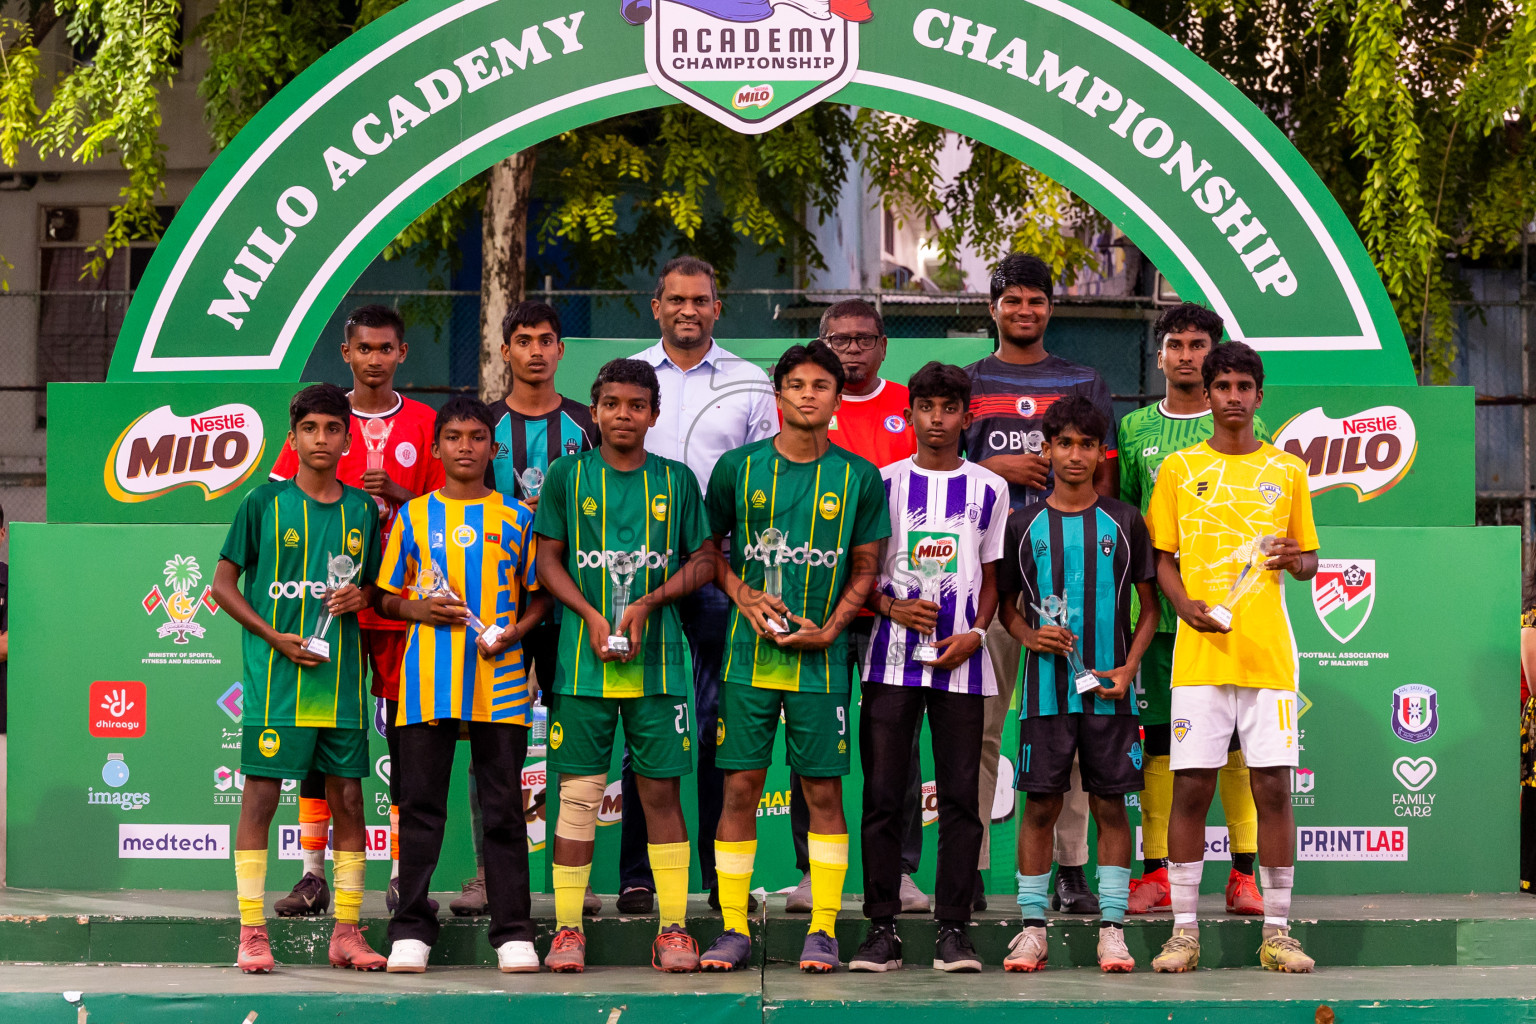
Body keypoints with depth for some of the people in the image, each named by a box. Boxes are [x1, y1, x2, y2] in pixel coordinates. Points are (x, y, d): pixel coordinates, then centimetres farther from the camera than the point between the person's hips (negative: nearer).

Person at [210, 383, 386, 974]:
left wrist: (362, 597, -4)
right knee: (260, 796, -4)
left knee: (348, 797, 4)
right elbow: (223, 584, 1)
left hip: (341, 679, 4)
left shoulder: (362, 509, 10)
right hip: (275, 679, -3)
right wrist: (274, 637, -10)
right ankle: (251, 932, 1)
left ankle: (346, 931, 13)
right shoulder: (264, 502, 0)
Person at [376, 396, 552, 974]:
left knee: (503, 806, 0)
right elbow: (386, 597, 13)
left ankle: (513, 932, 4)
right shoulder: (413, 516, 10)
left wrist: (516, 629, -6)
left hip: (499, 678, 0)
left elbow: (539, 596, 12)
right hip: (427, 682, 0)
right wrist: (421, 609, -6)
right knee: (420, 803, 1)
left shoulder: (516, 519, 9)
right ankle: (411, 931, 7)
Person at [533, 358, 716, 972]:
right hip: (583, 660, 0)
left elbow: (703, 562, 7)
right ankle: (567, 928, 6)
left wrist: (647, 604, -8)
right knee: (578, 791, 0)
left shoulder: (676, 481, 7)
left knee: (661, 789, 1)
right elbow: (548, 561, 6)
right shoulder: (568, 476, 6)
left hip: (657, 660, 0)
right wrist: (592, 616, -9)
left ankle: (673, 927, 6)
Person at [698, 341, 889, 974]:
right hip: (748, 654, 0)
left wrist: (827, 631, -7)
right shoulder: (738, 467, 3)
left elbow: (864, 570, 7)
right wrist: (746, 599, -6)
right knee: (740, 786, 1)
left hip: (821, 659, 0)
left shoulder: (859, 478, 2)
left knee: (824, 790, 2)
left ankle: (822, 929, 9)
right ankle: (734, 929, 8)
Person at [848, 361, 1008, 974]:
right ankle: (882, 930, 3)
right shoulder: (883, 483, 7)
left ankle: (954, 929, 3)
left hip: (960, 660, 0)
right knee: (883, 795, -2)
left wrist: (974, 633, -5)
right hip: (891, 659, 0)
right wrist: (892, 608, -10)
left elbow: (991, 579, 11)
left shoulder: (989, 489, 9)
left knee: (959, 796, -2)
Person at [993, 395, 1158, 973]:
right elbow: (1006, 604, 13)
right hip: (1046, 689, 0)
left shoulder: (1124, 523, 4)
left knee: (1110, 805, 1)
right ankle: (1033, 927, 7)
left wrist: (1128, 669, -5)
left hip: (1108, 689, 0)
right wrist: (1030, 636, -7)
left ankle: (1112, 928, 6)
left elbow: (1149, 607, 8)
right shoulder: (1025, 526, 6)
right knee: (1040, 805, 1)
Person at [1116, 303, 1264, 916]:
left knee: (1237, 739, -2)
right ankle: (1156, 872, 5)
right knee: (1159, 739, 1)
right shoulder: (1135, 429, 12)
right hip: (1159, 606, 1)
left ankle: (1244, 873, 2)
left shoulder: (1245, 429, 7)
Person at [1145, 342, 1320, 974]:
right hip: (1199, 654, 0)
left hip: (1269, 653, 1)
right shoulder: (1178, 470, 9)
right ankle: (1184, 932, 5)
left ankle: (1277, 933, 5)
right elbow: (1162, 558, 10)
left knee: (1273, 787, -2)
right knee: (1190, 787, -2)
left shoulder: (1288, 471, 11)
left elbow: (1309, 559, 16)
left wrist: (1298, 560, -7)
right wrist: (1185, 604, -8)